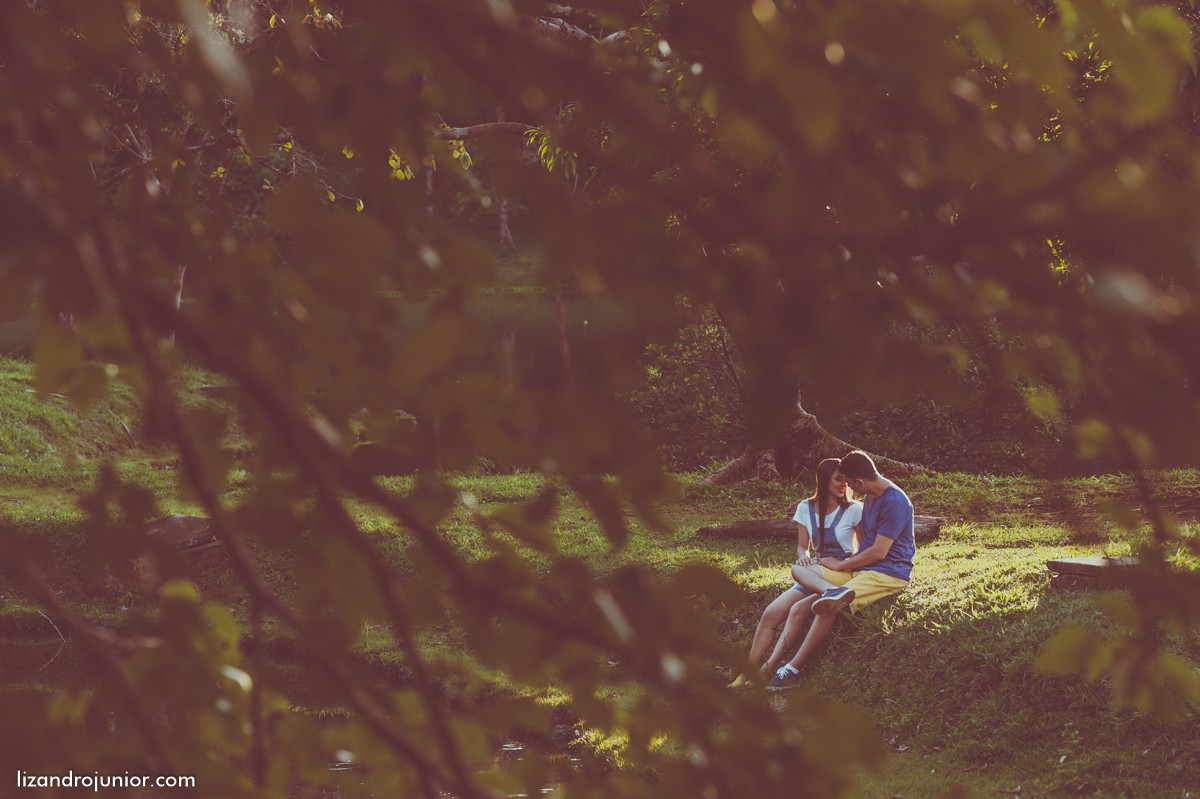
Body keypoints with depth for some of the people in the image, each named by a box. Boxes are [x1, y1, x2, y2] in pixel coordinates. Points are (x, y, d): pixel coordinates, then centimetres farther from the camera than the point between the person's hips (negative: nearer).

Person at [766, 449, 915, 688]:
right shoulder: (870, 497, 14)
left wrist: (840, 565, -8)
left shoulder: (894, 502, -17)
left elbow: (878, 552, -18)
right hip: (862, 568, 10)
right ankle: (835, 592, -34)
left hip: (890, 573, -10)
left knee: (827, 608, -28)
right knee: (800, 569, -3)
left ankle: (792, 669, -23)